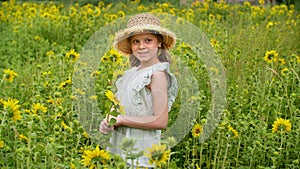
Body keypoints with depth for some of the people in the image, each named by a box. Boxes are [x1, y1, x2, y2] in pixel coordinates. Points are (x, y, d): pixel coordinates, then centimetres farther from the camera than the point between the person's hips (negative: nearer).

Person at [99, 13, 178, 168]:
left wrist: (121, 119, -15)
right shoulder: (131, 73, 9)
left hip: (141, 154, -7)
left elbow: (161, 122, -19)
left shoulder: (157, 74, -13)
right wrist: (107, 123, -4)